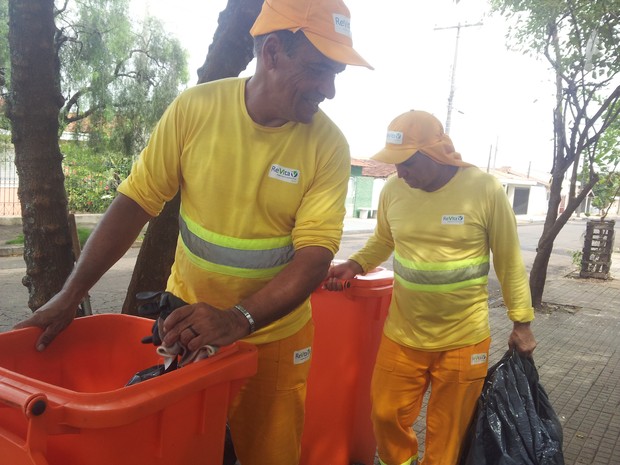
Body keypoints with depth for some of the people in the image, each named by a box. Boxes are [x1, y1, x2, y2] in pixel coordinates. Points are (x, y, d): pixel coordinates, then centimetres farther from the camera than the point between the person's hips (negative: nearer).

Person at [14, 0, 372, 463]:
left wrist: (238, 320, -31)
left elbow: (314, 259, -18)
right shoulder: (195, 108, -13)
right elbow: (137, 202, -8)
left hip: (273, 335, 0)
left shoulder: (329, 145, -14)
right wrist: (70, 295, -10)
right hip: (188, 321, 1)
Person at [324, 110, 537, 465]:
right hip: (402, 335, 3)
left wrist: (522, 322, 0)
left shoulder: (485, 190, -13)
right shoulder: (393, 190, -4)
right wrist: (354, 265, -4)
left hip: (464, 340, -2)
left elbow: (509, 261, -3)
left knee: (448, 434, 14)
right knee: (387, 416, 14)